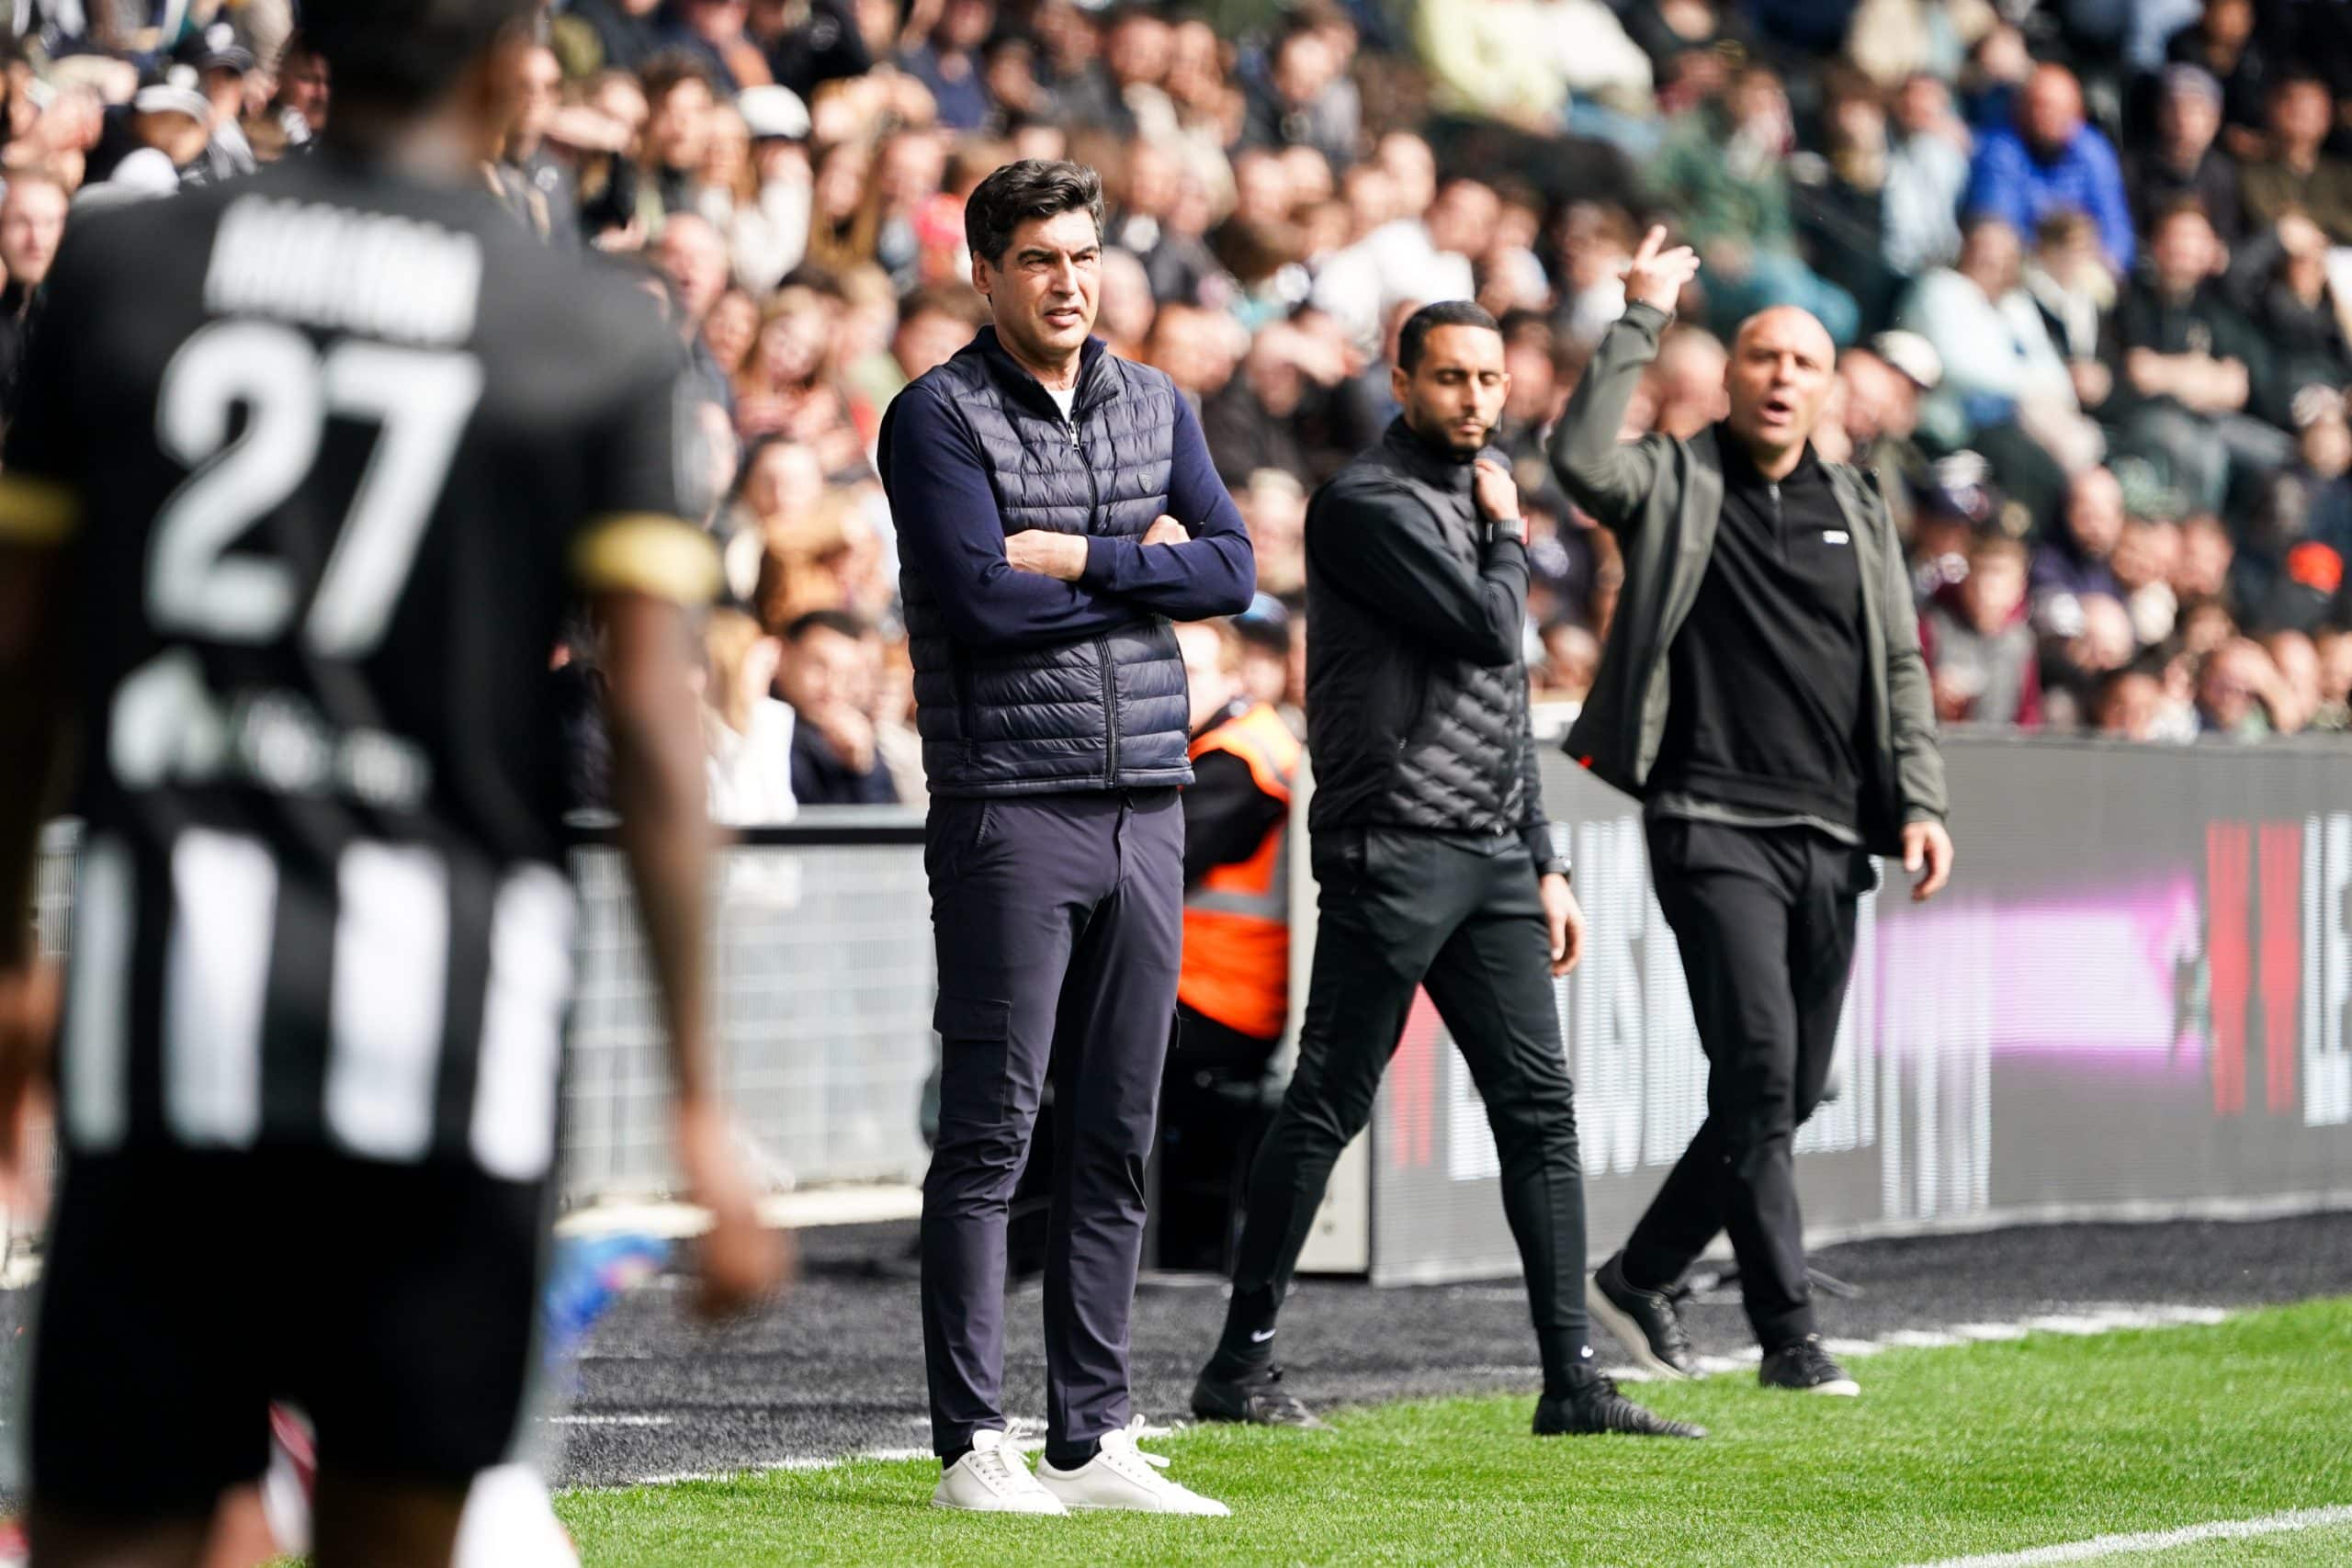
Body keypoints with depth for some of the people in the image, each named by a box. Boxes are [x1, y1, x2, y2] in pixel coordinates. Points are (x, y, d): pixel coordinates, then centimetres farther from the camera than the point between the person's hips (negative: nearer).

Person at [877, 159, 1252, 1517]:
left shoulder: (1158, 408, 15)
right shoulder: (939, 416, -3)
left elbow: (1232, 569, 3)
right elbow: (984, 599, -15)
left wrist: (1081, 561, -8)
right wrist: (1146, 563, -3)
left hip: (1146, 805, 6)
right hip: (1010, 805, -6)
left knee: (1119, 1139, 7)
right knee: (992, 1132, -6)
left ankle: (1095, 1438, 11)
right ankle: (973, 1445, -4)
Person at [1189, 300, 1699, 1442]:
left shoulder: (1474, 499, 20)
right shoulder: (1366, 505, -9)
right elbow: (1490, 629, -18)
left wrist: (1544, 863, 20)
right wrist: (1509, 540, 1)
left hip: (1490, 857, 8)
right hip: (1393, 849, -8)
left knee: (1539, 1108, 2)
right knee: (1328, 1108, -3)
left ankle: (1571, 1381, 1)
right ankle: (1239, 1366, 5)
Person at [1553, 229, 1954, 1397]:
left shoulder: (1856, 509, 16)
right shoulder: (1678, 485, 2)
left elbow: (1900, 664, 18)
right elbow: (1582, 459, -19)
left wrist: (1919, 801, 6)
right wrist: (1640, 323, -16)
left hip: (1830, 837, 6)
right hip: (1714, 826, -6)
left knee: (1791, 1090, 8)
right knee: (1758, 1069, -15)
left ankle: (1641, 1278, 22)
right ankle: (1788, 1333, -12)